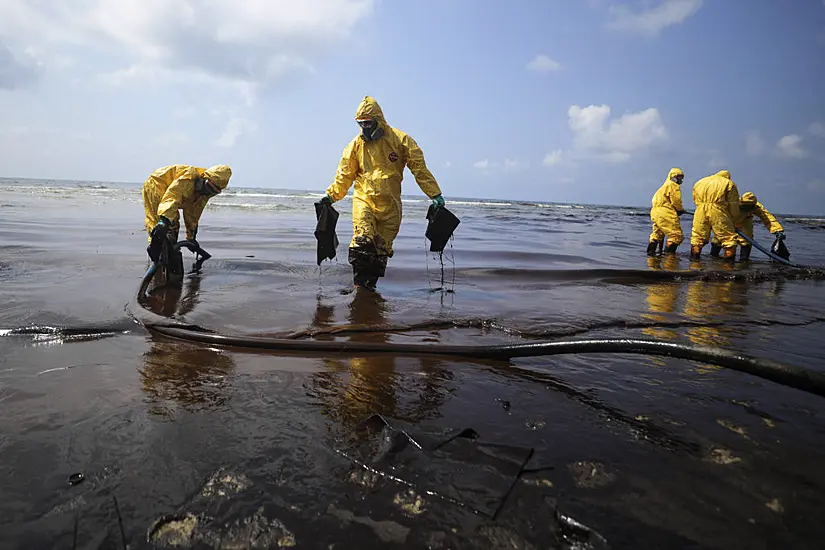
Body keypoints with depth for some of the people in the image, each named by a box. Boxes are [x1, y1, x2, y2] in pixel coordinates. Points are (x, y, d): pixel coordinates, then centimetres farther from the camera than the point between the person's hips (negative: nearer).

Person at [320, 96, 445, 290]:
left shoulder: (400, 140, -2)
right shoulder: (356, 144, 5)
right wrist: (331, 196, 4)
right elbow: (345, 174, 11)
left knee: (382, 247, 4)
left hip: (390, 203, 0)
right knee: (362, 239, -18)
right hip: (363, 199, 0)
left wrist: (435, 195, -5)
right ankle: (359, 283, -9)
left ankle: (371, 284, 17)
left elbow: (420, 169, -2)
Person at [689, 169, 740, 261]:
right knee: (729, 238, 5)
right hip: (718, 212, -3)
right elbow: (733, 205, 5)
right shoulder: (729, 184, 11)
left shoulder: (699, 182, 24)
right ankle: (729, 261, 2)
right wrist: (734, 222, 12)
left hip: (700, 212, 4)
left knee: (697, 237, 15)